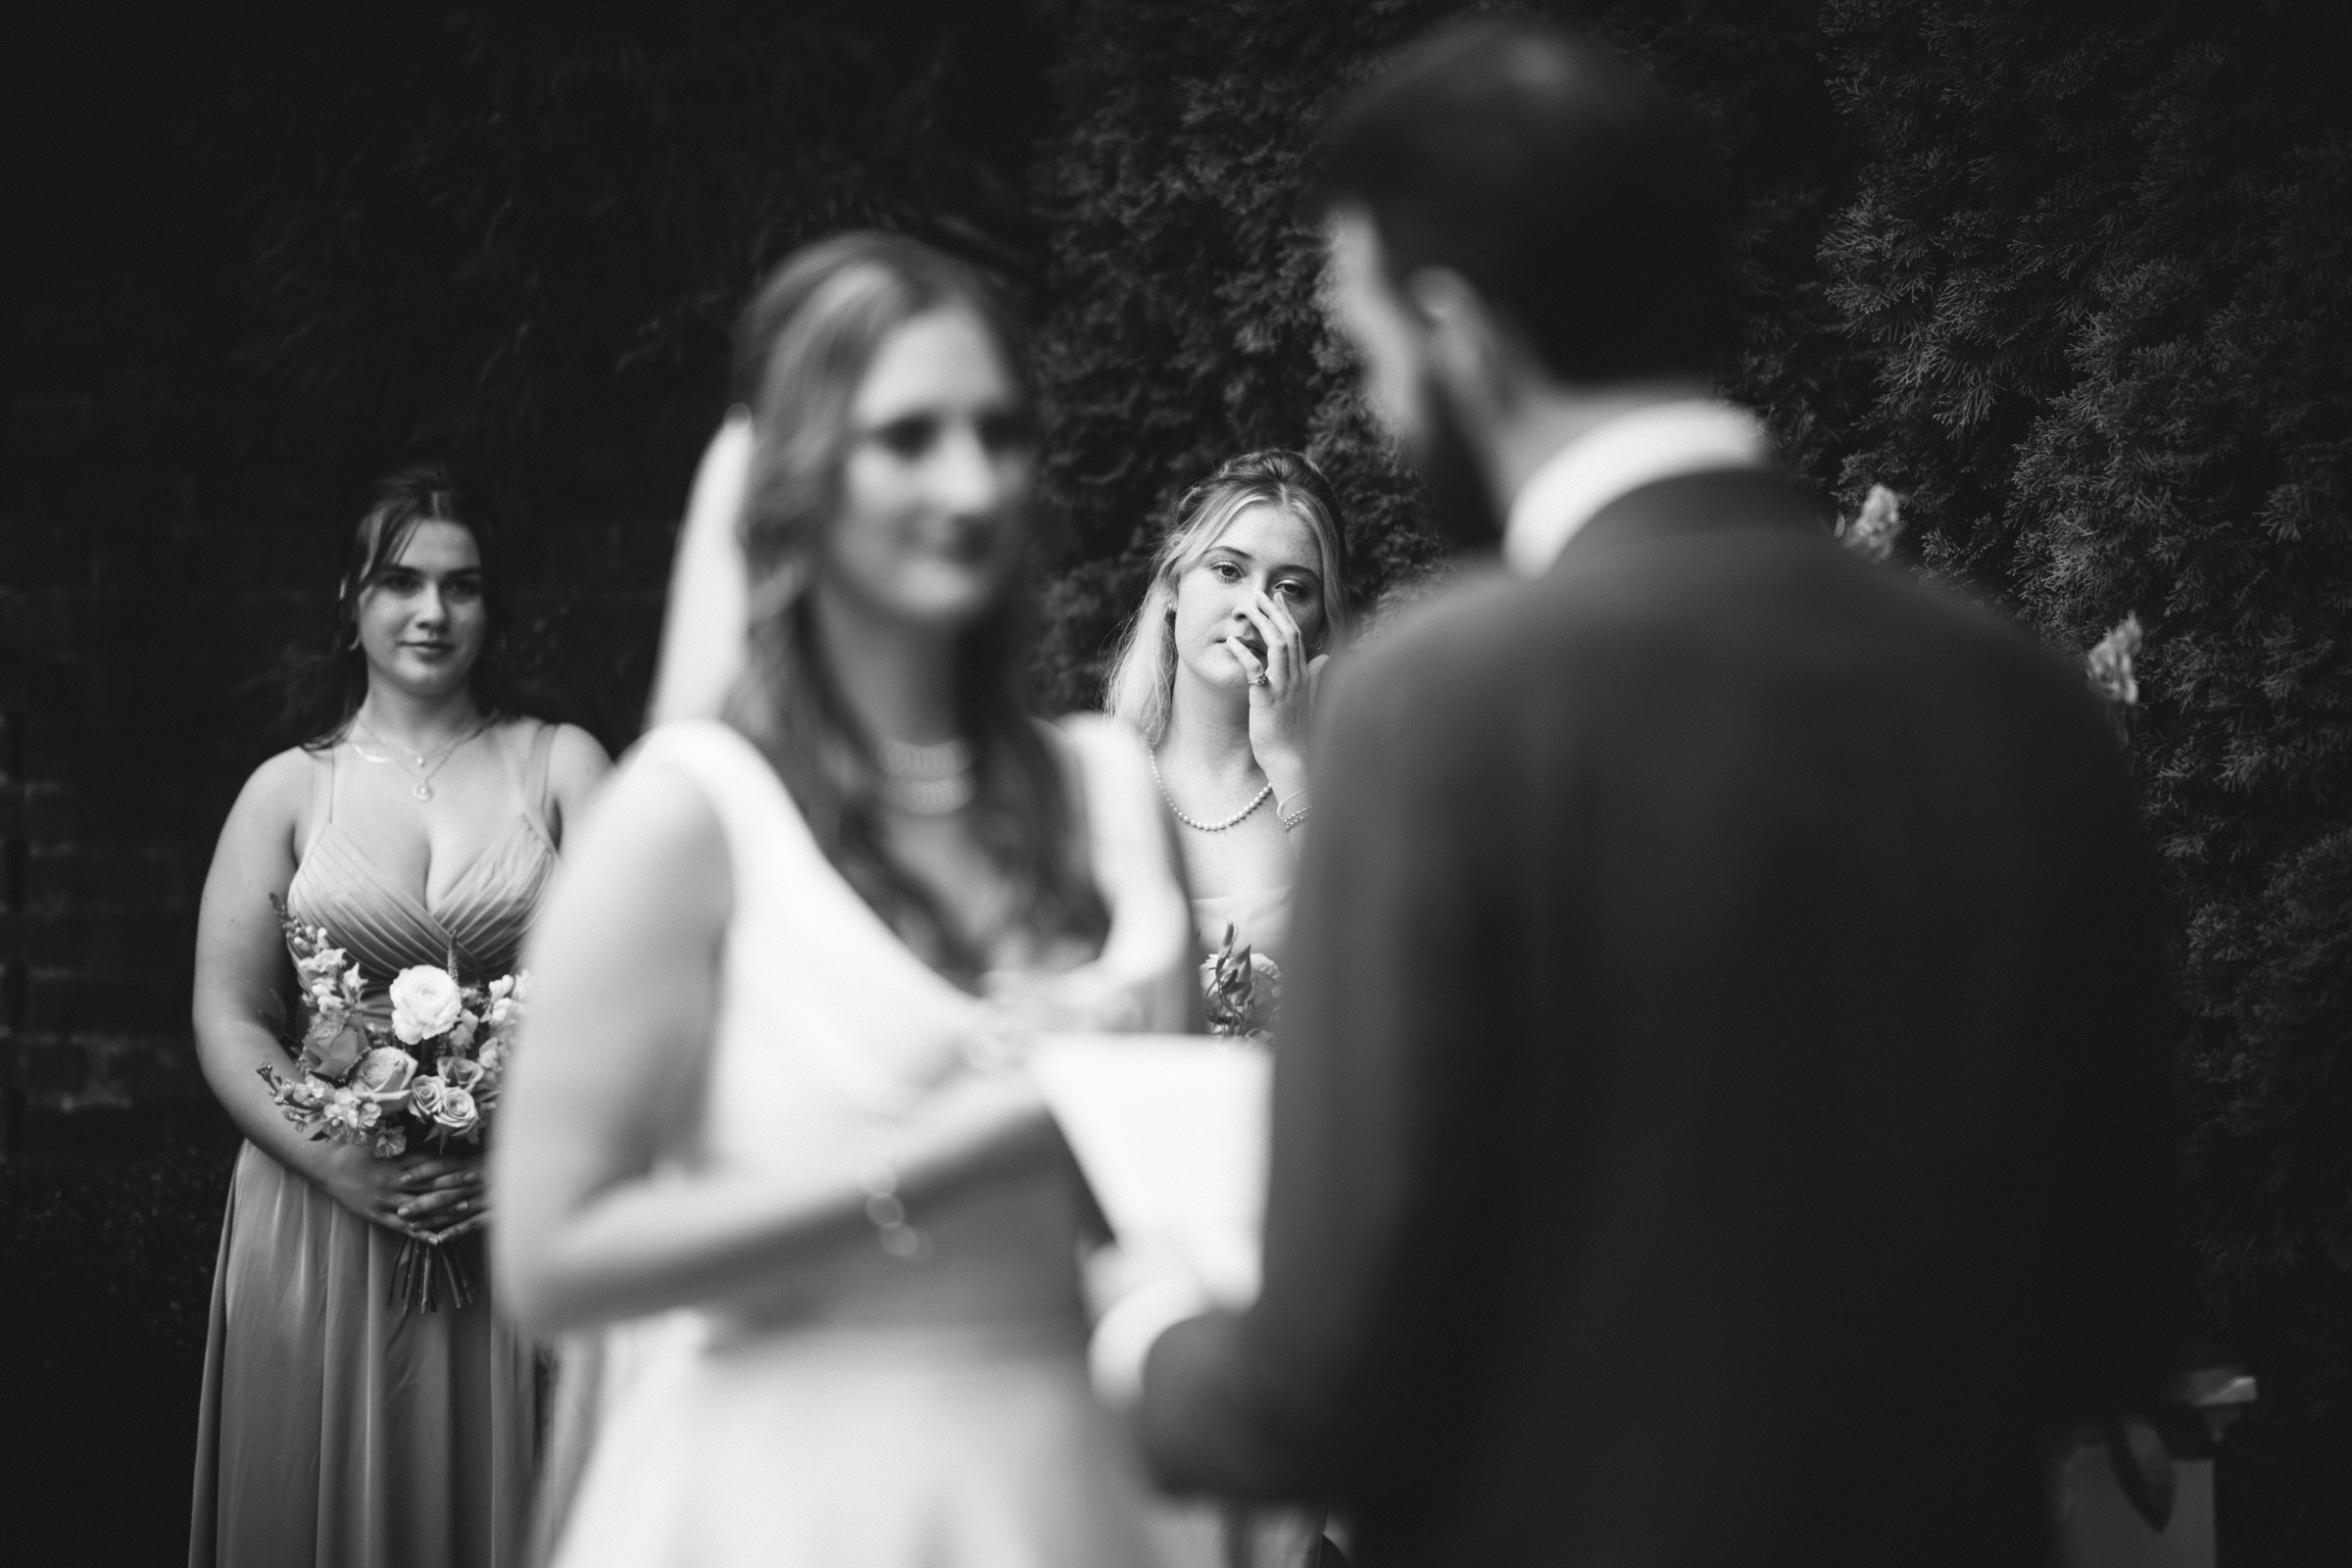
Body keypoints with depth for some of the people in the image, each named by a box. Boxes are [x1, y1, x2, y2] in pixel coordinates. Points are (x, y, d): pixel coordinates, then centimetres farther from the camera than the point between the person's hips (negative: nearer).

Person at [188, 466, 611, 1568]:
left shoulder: (559, 764, 5)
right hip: (324, 1218, 0)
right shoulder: (289, 789, 6)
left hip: (526, 1219, 0)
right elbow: (227, 1021, 1)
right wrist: (349, 1166, -13)